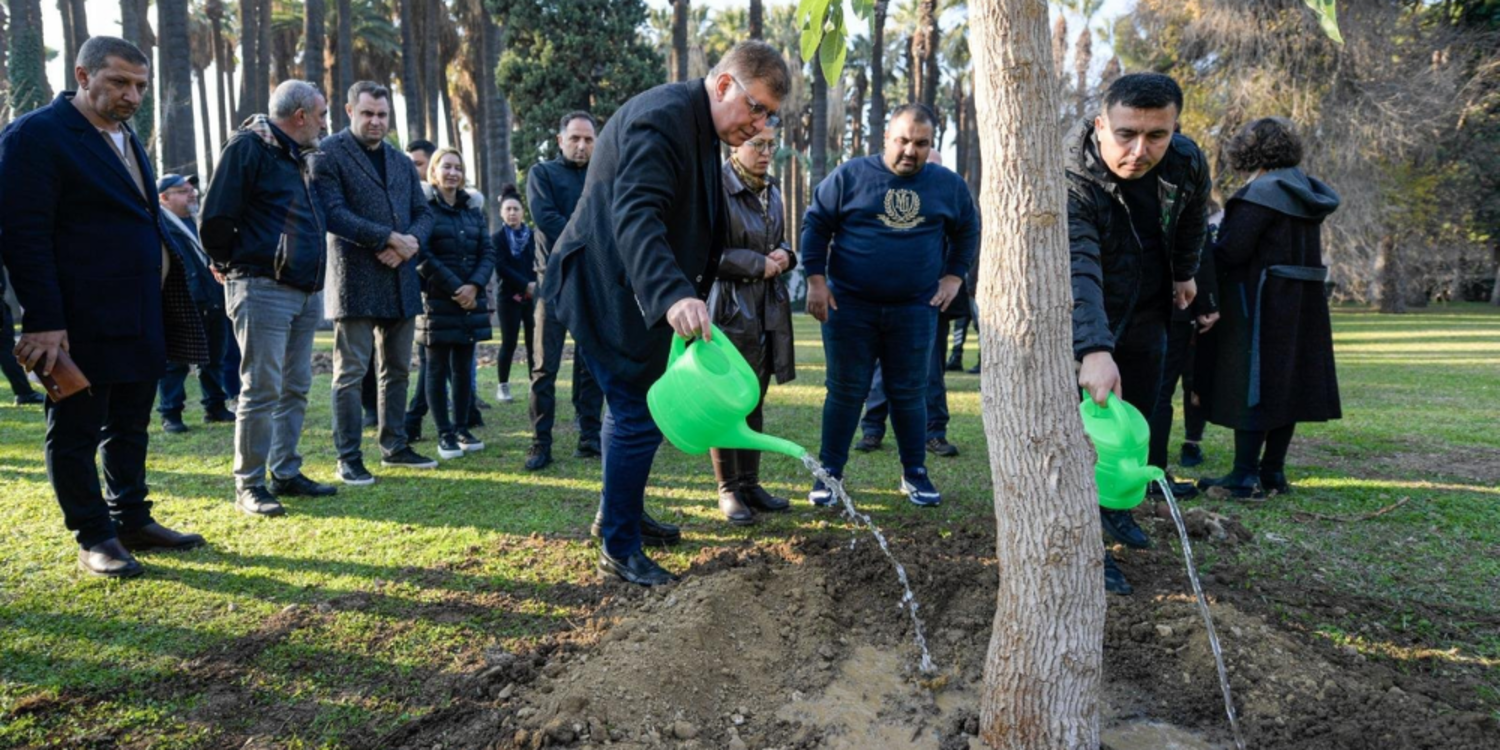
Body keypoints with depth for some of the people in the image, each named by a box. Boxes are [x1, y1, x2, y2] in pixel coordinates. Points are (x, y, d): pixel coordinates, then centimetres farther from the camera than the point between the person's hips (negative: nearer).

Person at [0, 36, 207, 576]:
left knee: (130, 427, 16)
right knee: (76, 431, 5)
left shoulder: (126, 138, 16)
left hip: (141, 319, 8)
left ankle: (132, 521, 27)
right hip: (81, 324, -8)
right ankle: (93, 537, 15)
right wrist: (44, 322, -19)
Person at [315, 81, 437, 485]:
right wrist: (390, 237, -18)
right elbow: (333, 213, -14)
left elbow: (423, 212, 14)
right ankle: (348, 458, 5)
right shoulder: (330, 153, -3)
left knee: (397, 371, 13)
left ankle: (394, 446, 24)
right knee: (350, 373, -2)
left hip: (401, 280, 7)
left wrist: (409, 243, -7)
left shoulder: (401, 161, 18)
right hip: (356, 280, -6)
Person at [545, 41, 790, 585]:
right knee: (640, 417, -8)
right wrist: (673, 295, -50)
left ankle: (619, 514, 38)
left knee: (632, 408, 21)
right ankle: (620, 551, 5)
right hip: (609, 290, -11)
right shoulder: (663, 117, -21)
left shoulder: (699, 128, 14)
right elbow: (635, 214, -36)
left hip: (633, 292, 11)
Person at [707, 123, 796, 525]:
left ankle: (750, 483, 21)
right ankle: (728, 489, 10)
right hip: (728, 307, -7)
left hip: (767, 309, 7)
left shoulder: (770, 189, 14)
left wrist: (784, 256, 2)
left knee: (754, 400, 11)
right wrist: (758, 264, -15)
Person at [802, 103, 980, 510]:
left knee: (910, 394, 7)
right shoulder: (850, 176, -2)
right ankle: (829, 474, 12)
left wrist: (954, 275, 9)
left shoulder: (948, 185, 6)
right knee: (846, 392, 3)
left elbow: (968, 231, 20)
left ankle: (915, 474, 21)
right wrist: (816, 280, -5)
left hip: (915, 310, 2)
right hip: (850, 307, -2)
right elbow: (815, 224, 1)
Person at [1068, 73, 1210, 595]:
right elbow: (1077, 267, -46)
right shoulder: (1071, 178, -33)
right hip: (1085, 324, -6)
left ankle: (1115, 507, 36)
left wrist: (1184, 273, 19)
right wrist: (1094, 349, -57)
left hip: (1146, 316, 6)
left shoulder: (1188, 163, -14)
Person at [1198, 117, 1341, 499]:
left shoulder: (1262, 192, -15)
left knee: (1252, 384, -4)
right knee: (1287, 384, 11)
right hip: (1302, 305, 8)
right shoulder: (1307, 192, 12)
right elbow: (1295, 248, 13)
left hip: (1263, 303, -8)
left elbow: (1232, 249, -20)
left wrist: (1206, 243, 0)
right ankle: (1273, 472, 18)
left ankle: (1246, 476, -1)